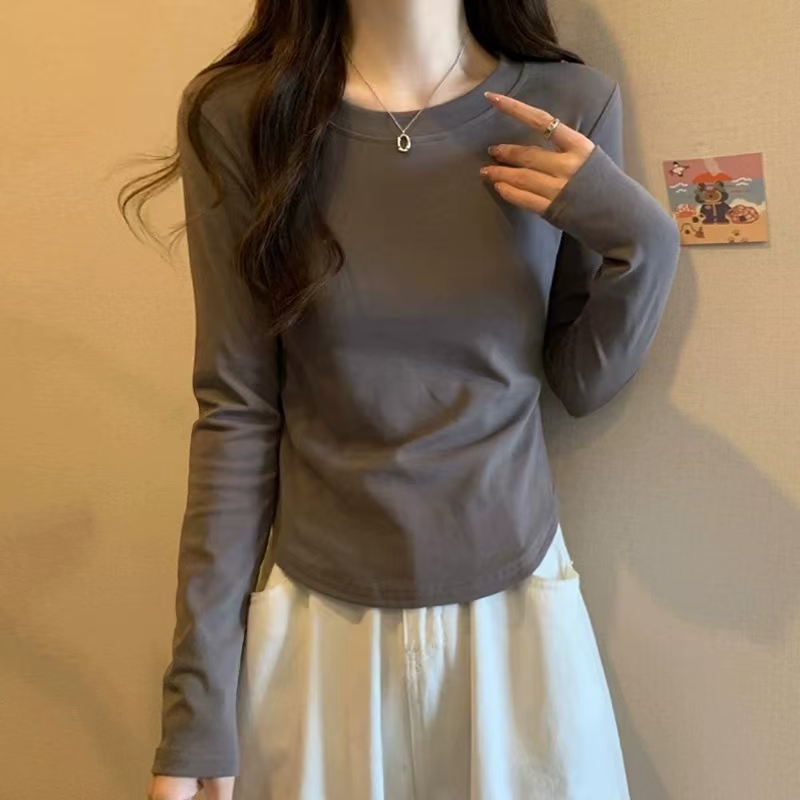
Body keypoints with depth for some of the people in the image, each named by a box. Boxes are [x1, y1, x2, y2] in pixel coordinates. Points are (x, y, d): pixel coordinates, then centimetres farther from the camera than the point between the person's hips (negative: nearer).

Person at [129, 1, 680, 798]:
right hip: (317, 616, -1)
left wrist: (644, 244, -17)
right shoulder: (235, 113, -9)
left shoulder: (571, 107, -5)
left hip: (518, 604, 2)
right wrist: (198, 691, -6)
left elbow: (580, 385, 1)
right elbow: (236, 411, -7)